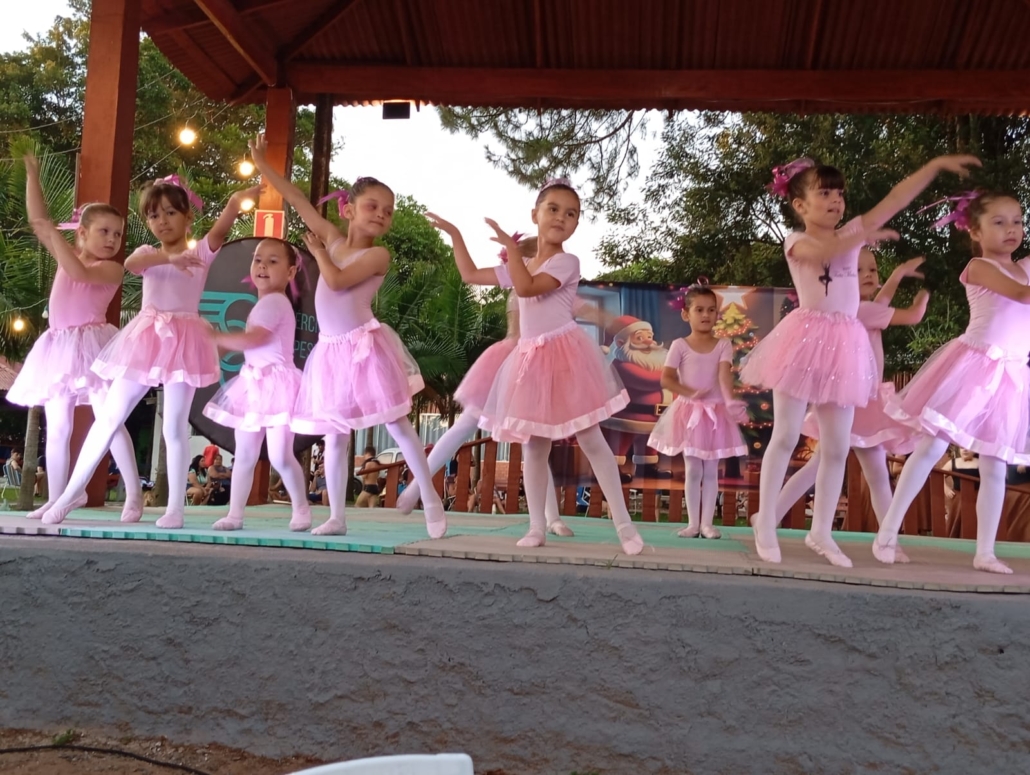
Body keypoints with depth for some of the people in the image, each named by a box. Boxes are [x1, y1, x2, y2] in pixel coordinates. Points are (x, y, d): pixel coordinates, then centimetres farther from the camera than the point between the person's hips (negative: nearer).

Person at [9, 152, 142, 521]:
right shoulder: (67, 255, 14)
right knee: (57, 427, 6)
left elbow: (80, 272, -22)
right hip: (59, 347, 6)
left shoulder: (111, 269, -3)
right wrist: (32, 175, 15)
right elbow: (37, 220, 16)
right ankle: (56, 499, 11)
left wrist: (55, 233, -16)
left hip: (91, 344, -6)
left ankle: (134, 495, -10)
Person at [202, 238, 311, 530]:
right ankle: (235, 513, 15)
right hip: (254, 384, 10)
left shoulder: (274, 301, -14)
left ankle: (301, 509, 10)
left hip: (277, 384, -10)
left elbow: (254, 339, -23)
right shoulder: (266, 303, 18)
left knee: (279, 456, -8)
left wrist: (216, 337, -16)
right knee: (244, 454, 9)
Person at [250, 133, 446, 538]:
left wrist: (318, 252, -3)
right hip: (331, 352, 6)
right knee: (336, 437, 9)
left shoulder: (378, 255, -7)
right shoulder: (333, 238, 8)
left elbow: (337, 280, -21)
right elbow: (298, 199, 11)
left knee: (397, 426, -1)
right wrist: (261, 163, 13)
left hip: (365, 348, -5)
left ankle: (431, 501, 8)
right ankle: (337, 516, 17)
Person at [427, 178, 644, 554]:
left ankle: (624, 524, 3)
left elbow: (527, 287, -21)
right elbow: (470, 275, 22)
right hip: (531, 360, 6)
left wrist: (510, 245, -14)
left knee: (591, 440, -3)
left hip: (565, 356, -6)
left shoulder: (567, 262, -6)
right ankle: (537, 527, 17)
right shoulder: (520, 267, 14)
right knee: (534, 447, 8)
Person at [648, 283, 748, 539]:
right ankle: (693, 523, 10)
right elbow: (666, 379, -6)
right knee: (693, 470, 4)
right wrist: (689, 392, -21)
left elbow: (725, 375, -17)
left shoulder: (723, 345, -2)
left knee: (711, 471, 5)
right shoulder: (680, 345, -4)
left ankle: (707, 523, 11)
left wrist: (729, 400, -35)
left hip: (715, 413, 1)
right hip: (689, 413, -1)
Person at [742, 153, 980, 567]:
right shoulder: (797, 242, -2)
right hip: (806, 338, -5)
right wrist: (866, 236, -30)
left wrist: (936, 164, -2)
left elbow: (896, 198, 4)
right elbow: (826, 250, -26)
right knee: (785, 437, 0)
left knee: (837, 447, 7)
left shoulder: (851, 233, 11)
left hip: (845, 343, 5)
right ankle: (765, 524, 11)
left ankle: (821, 532, 17)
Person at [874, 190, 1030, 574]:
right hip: (973, 366, -6)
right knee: (930, 448, -6)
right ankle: (887, 533, -1)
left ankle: (985, 552, 14)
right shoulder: (979, 267, -5)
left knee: (995, 468, 7)